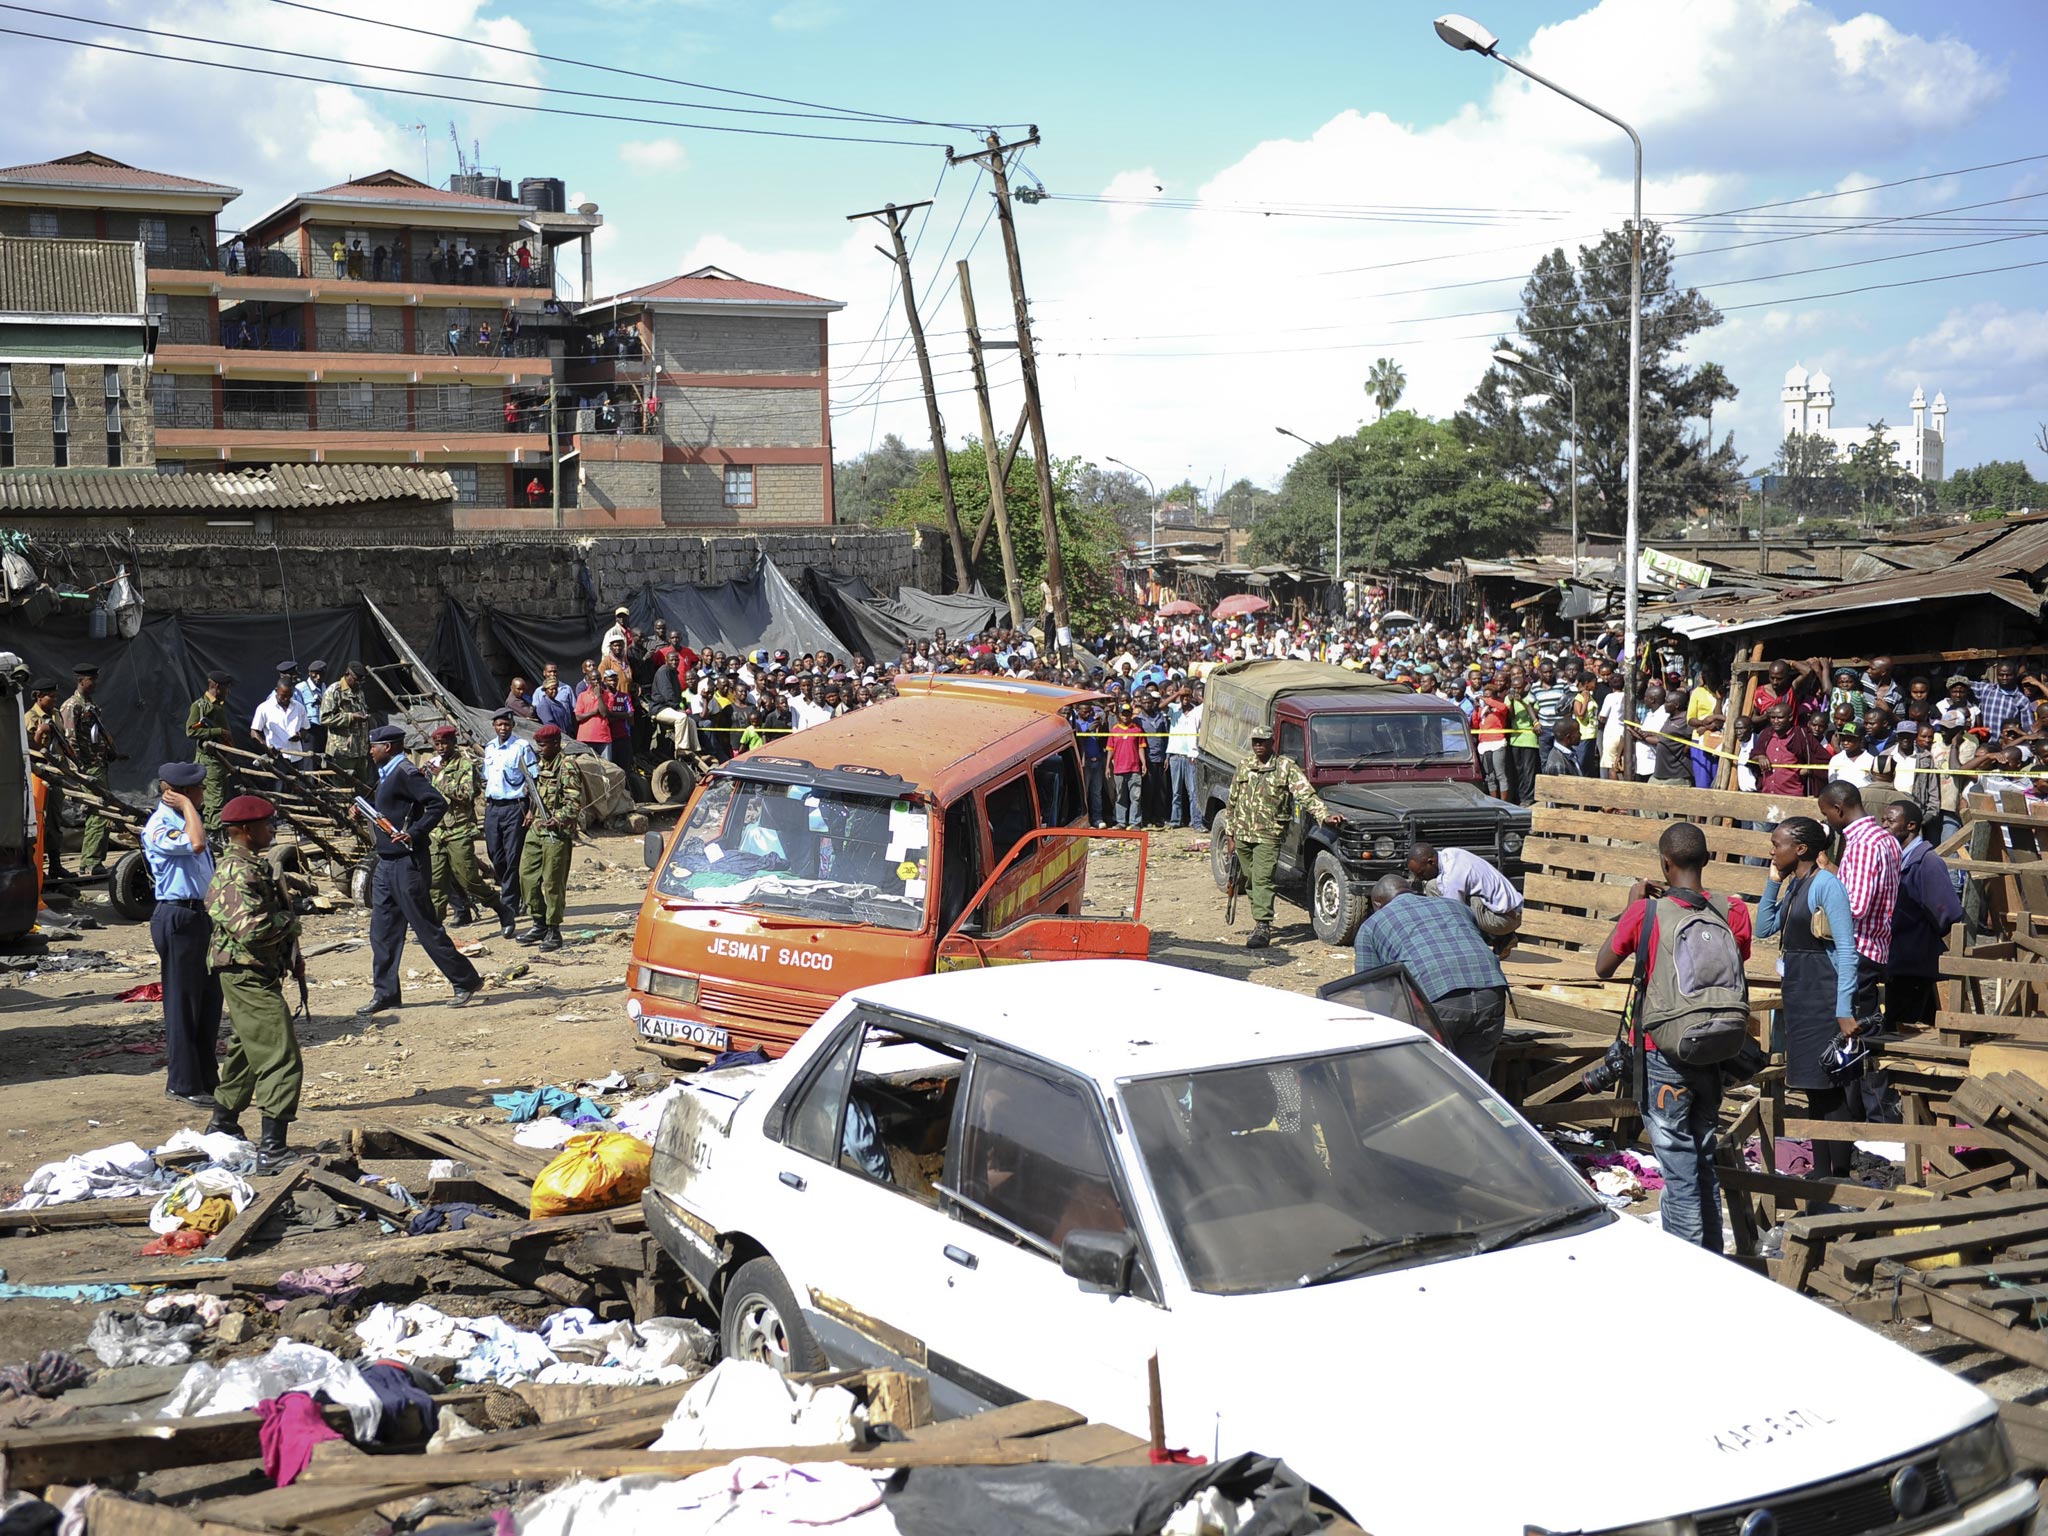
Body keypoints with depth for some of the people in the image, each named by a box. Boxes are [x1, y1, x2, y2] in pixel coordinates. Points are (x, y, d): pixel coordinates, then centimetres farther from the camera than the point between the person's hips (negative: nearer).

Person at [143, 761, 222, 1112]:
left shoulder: (186, 818, 14)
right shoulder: (158, 828, -16)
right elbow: (195, 844, -35)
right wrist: (187, 805, -22)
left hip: (200, 914, 9)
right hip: (177, 917, -9)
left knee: (210, 1000, 14)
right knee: (183, 1003, -1)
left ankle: (206, 1078, 24)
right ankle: (183, 1084, 7)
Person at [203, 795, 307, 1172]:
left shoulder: (253, 865, 13)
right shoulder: (236, 874, -21)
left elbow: (273, 913, 25)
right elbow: (252, 929, -31)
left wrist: (293, 955, 18)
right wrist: (289, 923, -14)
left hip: (259, 975, 11)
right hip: (247, 975, -11)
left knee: (246, 1053, 24)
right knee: (281, 1060, -13)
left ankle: (222, 1127, 38)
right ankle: (272, 1149, -14)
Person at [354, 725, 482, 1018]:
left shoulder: (405, 773, -15)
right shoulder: (388, 774, 15)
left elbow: (438, 804, -23)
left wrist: (414, 833, -26)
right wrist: (365, 813, 9)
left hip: (407, 861, -10)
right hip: (387, 862, 10)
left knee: (426, 927, -4)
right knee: (382, 931, 9)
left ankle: (466, 981, 6)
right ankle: (385, 994, 14)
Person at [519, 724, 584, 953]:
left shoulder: (566, 768, -12)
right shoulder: (541, 765, 14)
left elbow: (575, 802, -18)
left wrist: (557, 820, -28)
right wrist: (531, 813, 15)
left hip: (556, 832, -9)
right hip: (536, 829, 9)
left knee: (553, 882, -3)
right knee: (527, 875, 9)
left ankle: (553, 930, 6)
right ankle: (540, 923, 21)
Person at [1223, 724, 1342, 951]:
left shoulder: (1286, 767, -3)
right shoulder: (1244, 767, 10)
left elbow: (1306, 794, -12)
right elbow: (1232, 804, 15)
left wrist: (1324, 815, -26)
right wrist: (1230, 836, 12)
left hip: (1268, 835, -5)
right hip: (1242, 834, 5)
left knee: (1262, 880, -13)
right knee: (1250, 881, 12)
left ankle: (1262, 929, -14)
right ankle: (1260, 920, 27)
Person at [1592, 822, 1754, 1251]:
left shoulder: (1646, 912, -13)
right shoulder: (1732, 910, -4)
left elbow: (1602, 968, -1)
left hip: (1663, 1054, -4)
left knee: (1679, 1171, -3)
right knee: (1705, 1161, 19)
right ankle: (1712, 1265, 28)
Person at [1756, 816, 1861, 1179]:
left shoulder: (1827, 886, -15)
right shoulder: (1792, 885, 11)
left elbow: (1847, 950, -18)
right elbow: (1764, 928, 17)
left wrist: (1844, 1009, -22)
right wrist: (1772, 882, 7)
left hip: (1824, 994, -9)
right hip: (1797, 992, 9)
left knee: (1831, 1087, -6)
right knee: (1813, 1088, 14)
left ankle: (1840, 1175, -2)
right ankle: (1821, 1173, 22)